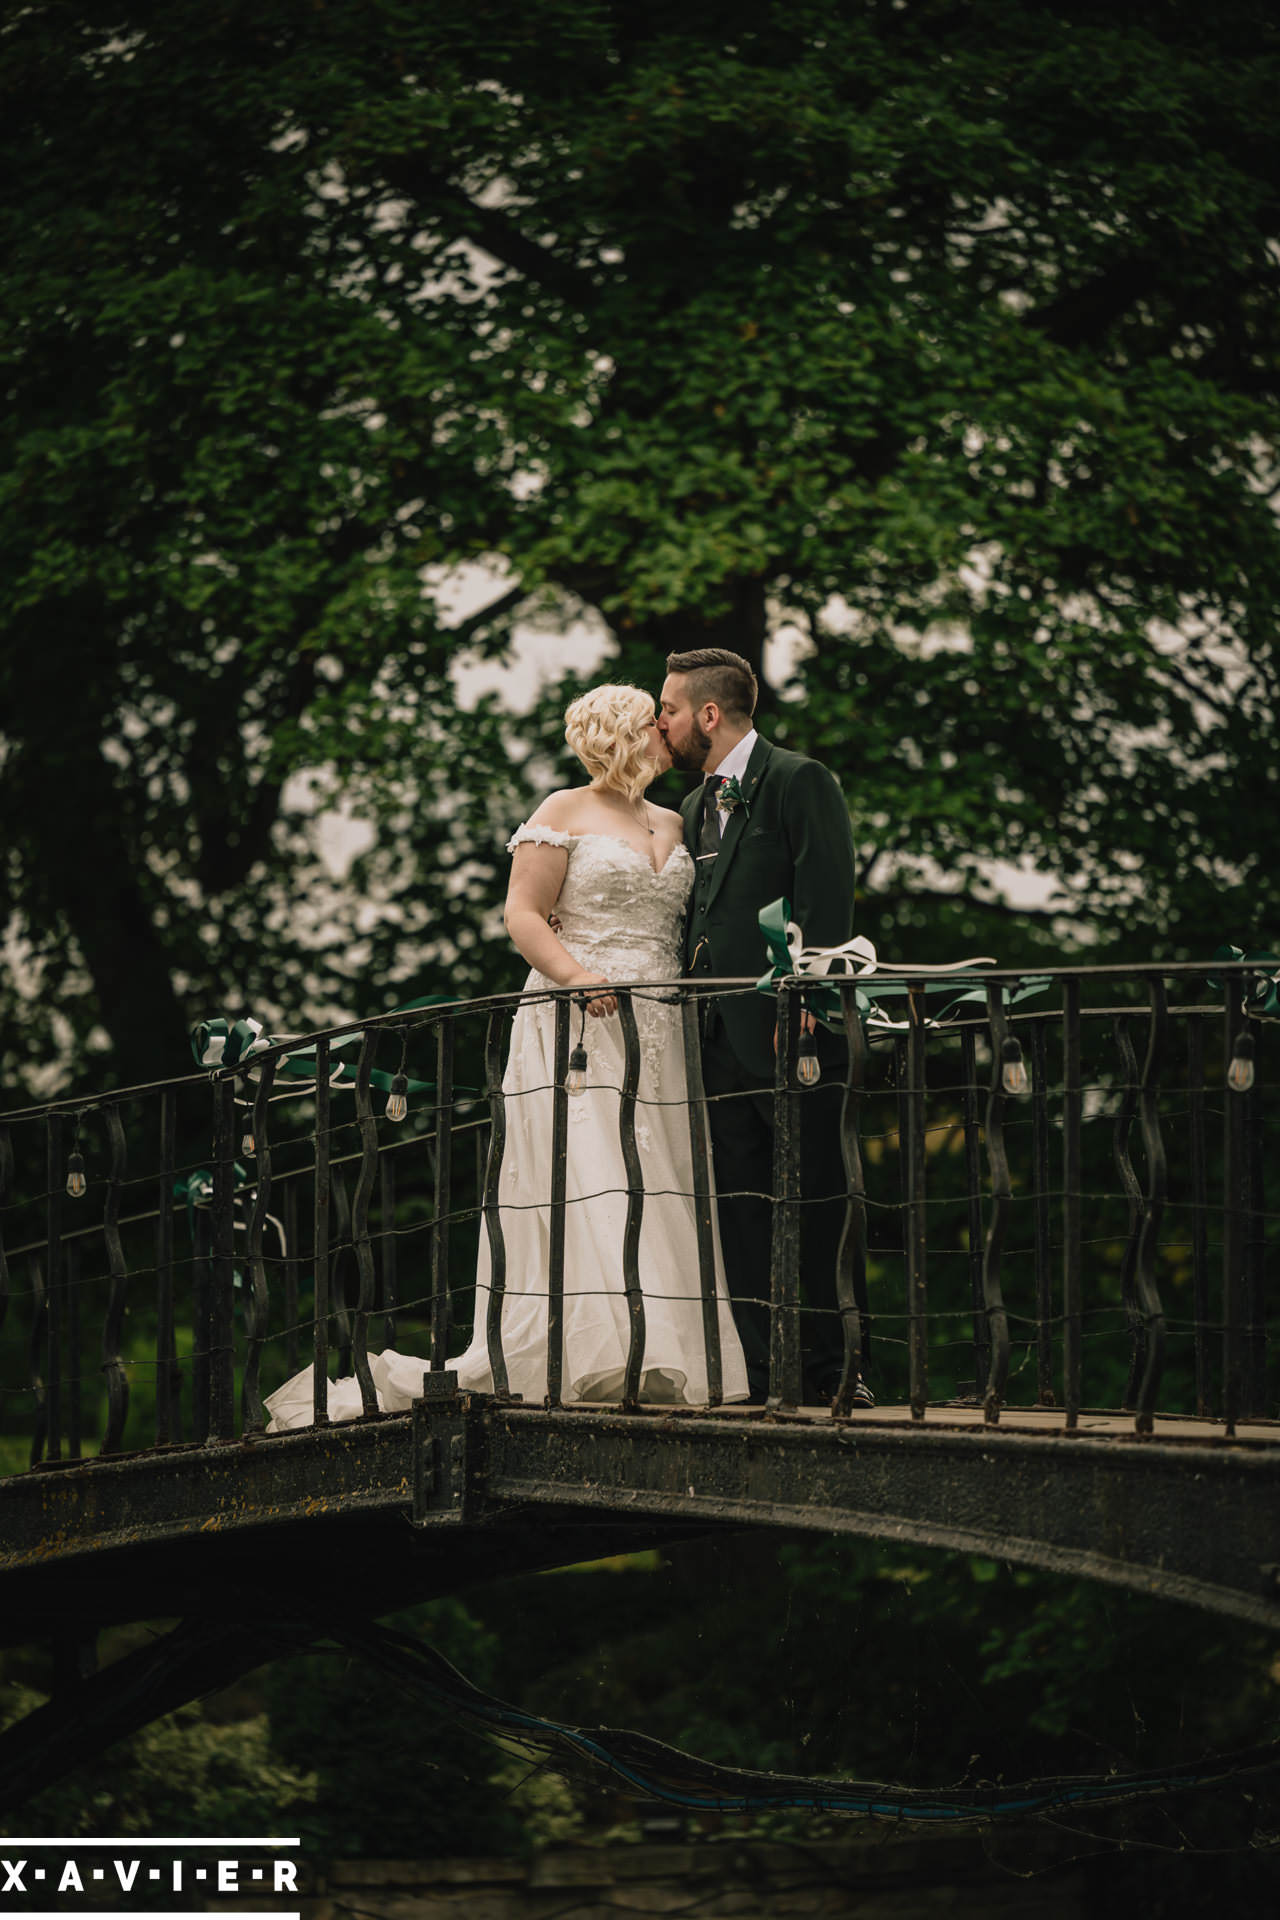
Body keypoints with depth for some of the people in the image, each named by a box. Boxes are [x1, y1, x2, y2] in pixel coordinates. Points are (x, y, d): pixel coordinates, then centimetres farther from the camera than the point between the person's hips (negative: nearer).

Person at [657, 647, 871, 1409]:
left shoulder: (799, 781, -4)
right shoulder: (697, 807, 21)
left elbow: (827, 901, -12)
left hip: (789, 1032, -8)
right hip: (720, 1034, 8)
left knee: (815, 1198, -4)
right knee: (742, 1207, 5)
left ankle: (831, 1368, -1)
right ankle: (766, 1374, 7)